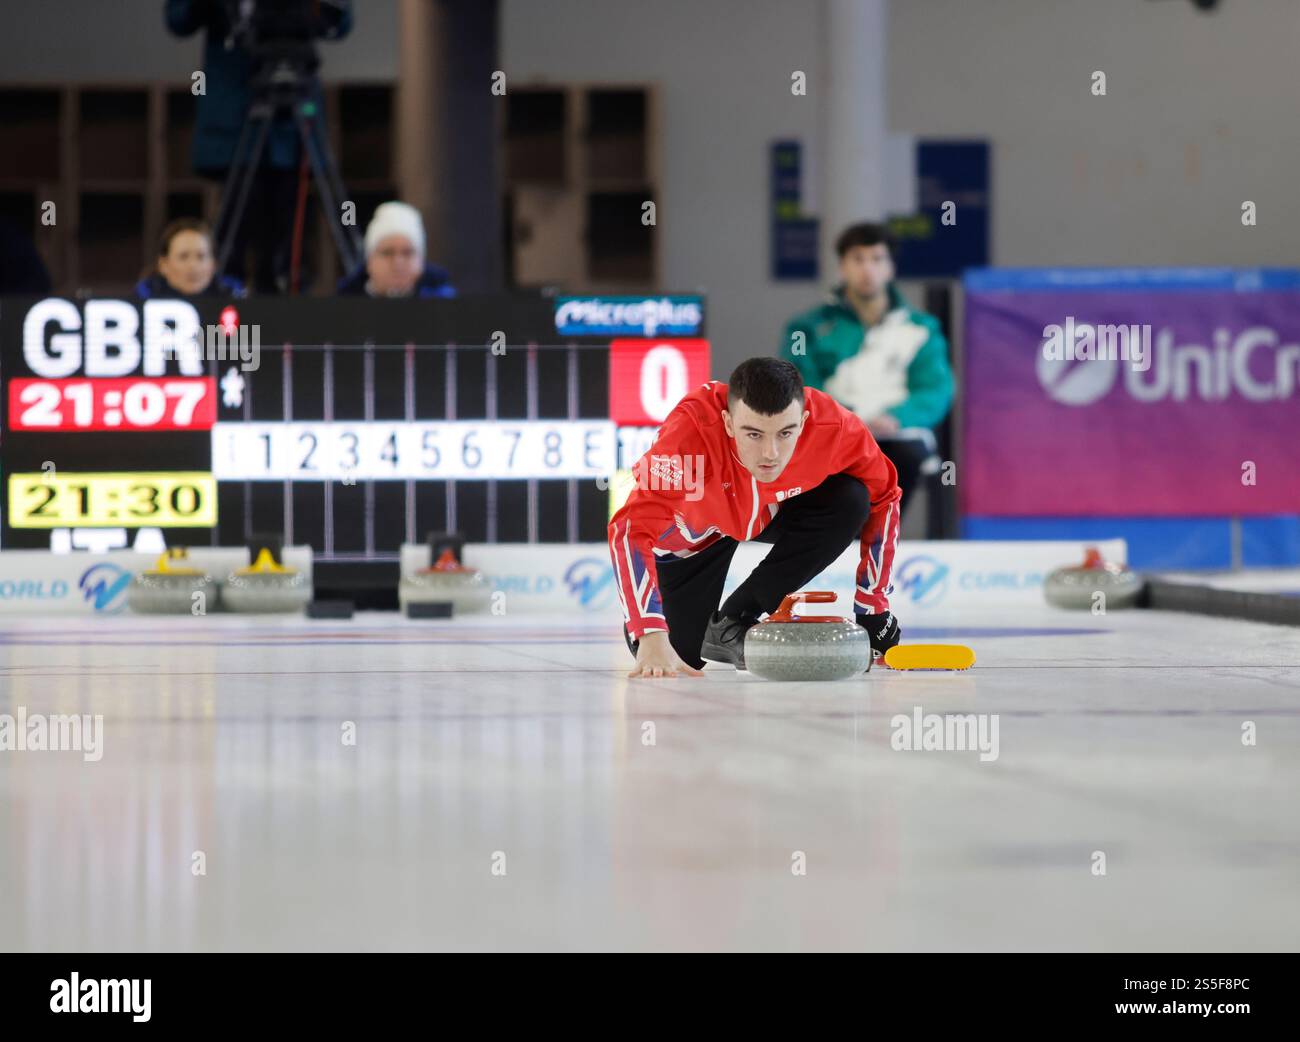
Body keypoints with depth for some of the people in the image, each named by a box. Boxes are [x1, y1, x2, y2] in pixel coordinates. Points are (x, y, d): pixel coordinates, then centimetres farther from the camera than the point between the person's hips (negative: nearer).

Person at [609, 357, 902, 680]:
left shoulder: (836, 426, -34)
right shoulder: (691, 430, -44)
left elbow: (882, 496, -15)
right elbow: (632, 528, -50)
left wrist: (872, 609, -15)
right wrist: (652, 639, -60)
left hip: (775, 511, 2)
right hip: (691, 529, -2)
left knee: (849, 501, -25)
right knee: (678, 652, -14)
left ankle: (733, 621, -9)